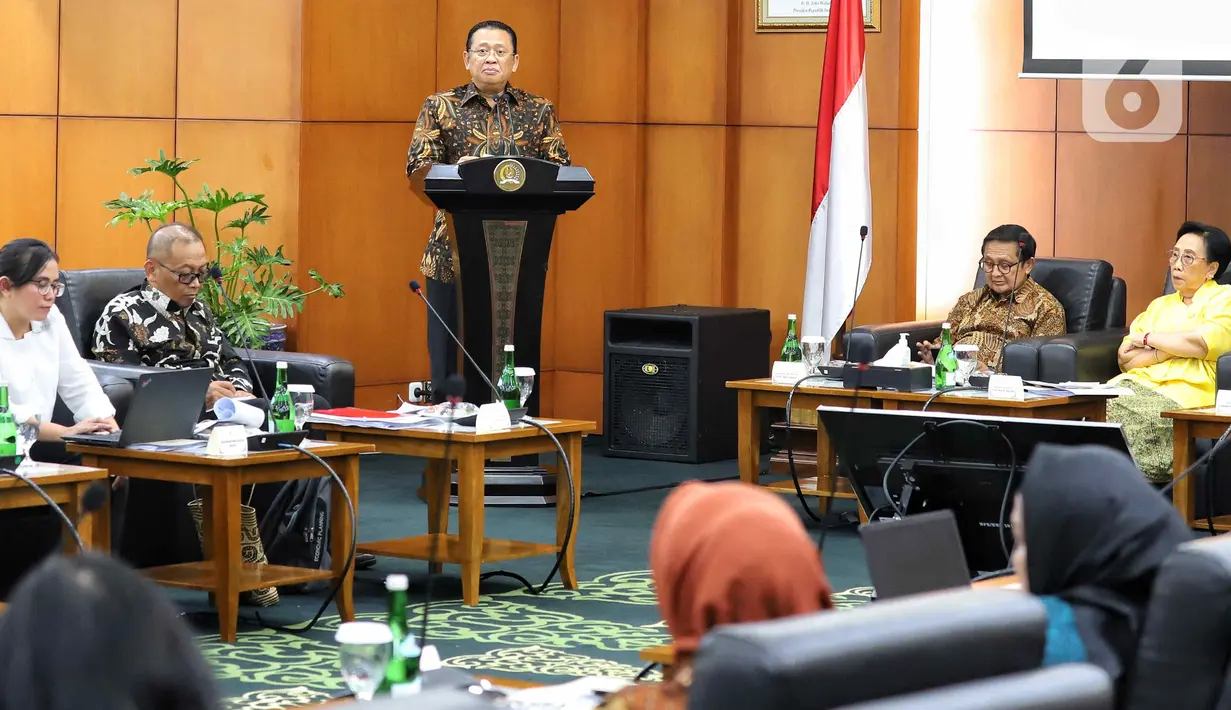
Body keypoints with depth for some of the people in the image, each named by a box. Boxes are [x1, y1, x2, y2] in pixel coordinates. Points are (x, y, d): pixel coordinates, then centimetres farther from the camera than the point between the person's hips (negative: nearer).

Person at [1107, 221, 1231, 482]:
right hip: (1138, 386, 5)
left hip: (1184, 395, -5)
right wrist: (1170, 350, -2)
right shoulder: (1160, 304, 28)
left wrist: (1149, 338, 5)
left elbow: (1202, 343, -9)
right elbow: (1125, 358, 16)